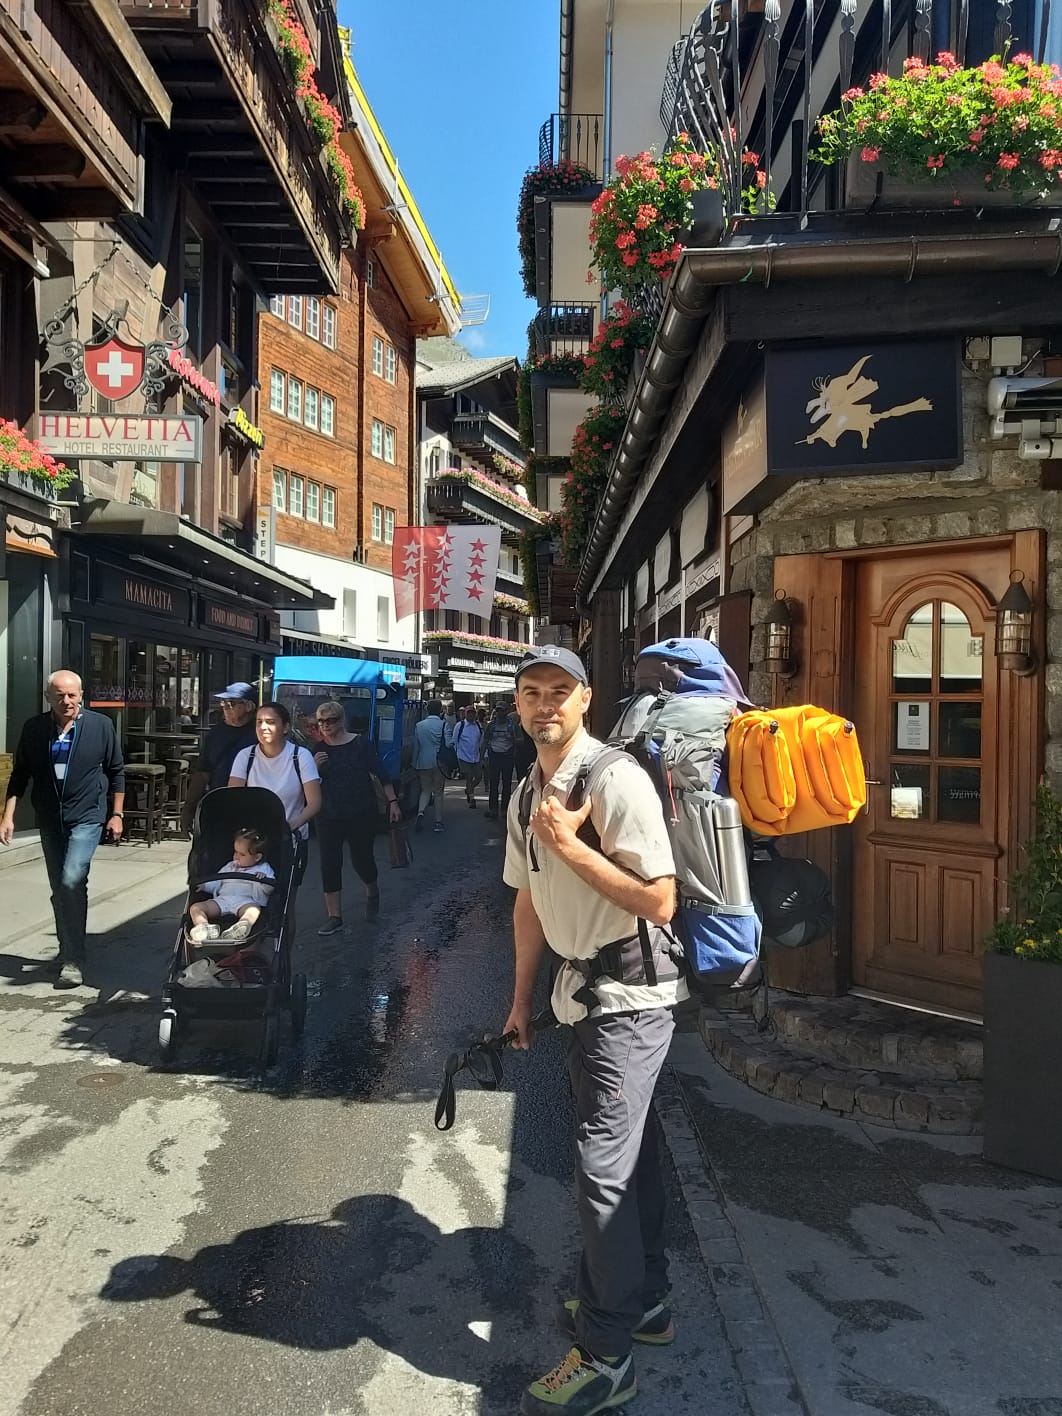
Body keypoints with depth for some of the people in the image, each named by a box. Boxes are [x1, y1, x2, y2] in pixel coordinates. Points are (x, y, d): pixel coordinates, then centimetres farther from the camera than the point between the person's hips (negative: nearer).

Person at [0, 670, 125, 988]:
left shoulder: (101, 726, -5)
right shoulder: (34, 729, 0)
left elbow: (117, 772, 2)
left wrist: (116, 814, 1)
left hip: (87, 816, -4)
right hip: (49, 820, 4)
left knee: (72, 880, -19)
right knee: (59, 889, 13)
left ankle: (73, 960, -12)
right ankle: (67, 950, 29)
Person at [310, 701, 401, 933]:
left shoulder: (360, 743, -5)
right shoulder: (317, 750, 3)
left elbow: (380, 773, -2)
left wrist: (392, 801, -4)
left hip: (361, 814, -3)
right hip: (329, 817, 3)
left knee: (362, 859, 6)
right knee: (329, 865, -1)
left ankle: (372, 894, 38)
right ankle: (334, 917, 9)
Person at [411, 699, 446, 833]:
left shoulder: (419, 726, 1)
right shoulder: (443, 725, -8)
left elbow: (415, 746, 6)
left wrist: (415, 764, 15)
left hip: (423, 763, 2)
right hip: (439, 763, -2)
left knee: (425, 790, 14)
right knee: (438, 792, 10)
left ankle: (421, 812, -13)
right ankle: (438, 822, 12)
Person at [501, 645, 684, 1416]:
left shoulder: (616, 779, -20)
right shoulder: (527, 793, 7)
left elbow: (659, 900, -24)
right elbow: (530, 900, 15)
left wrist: (570, 844, -24)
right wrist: (522, 998, 20)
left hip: (629, 991, -8)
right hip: (580, 988, 8)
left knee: (604, 1163, -4)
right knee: (626, 1148, 21)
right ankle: (644, 1301, 39)